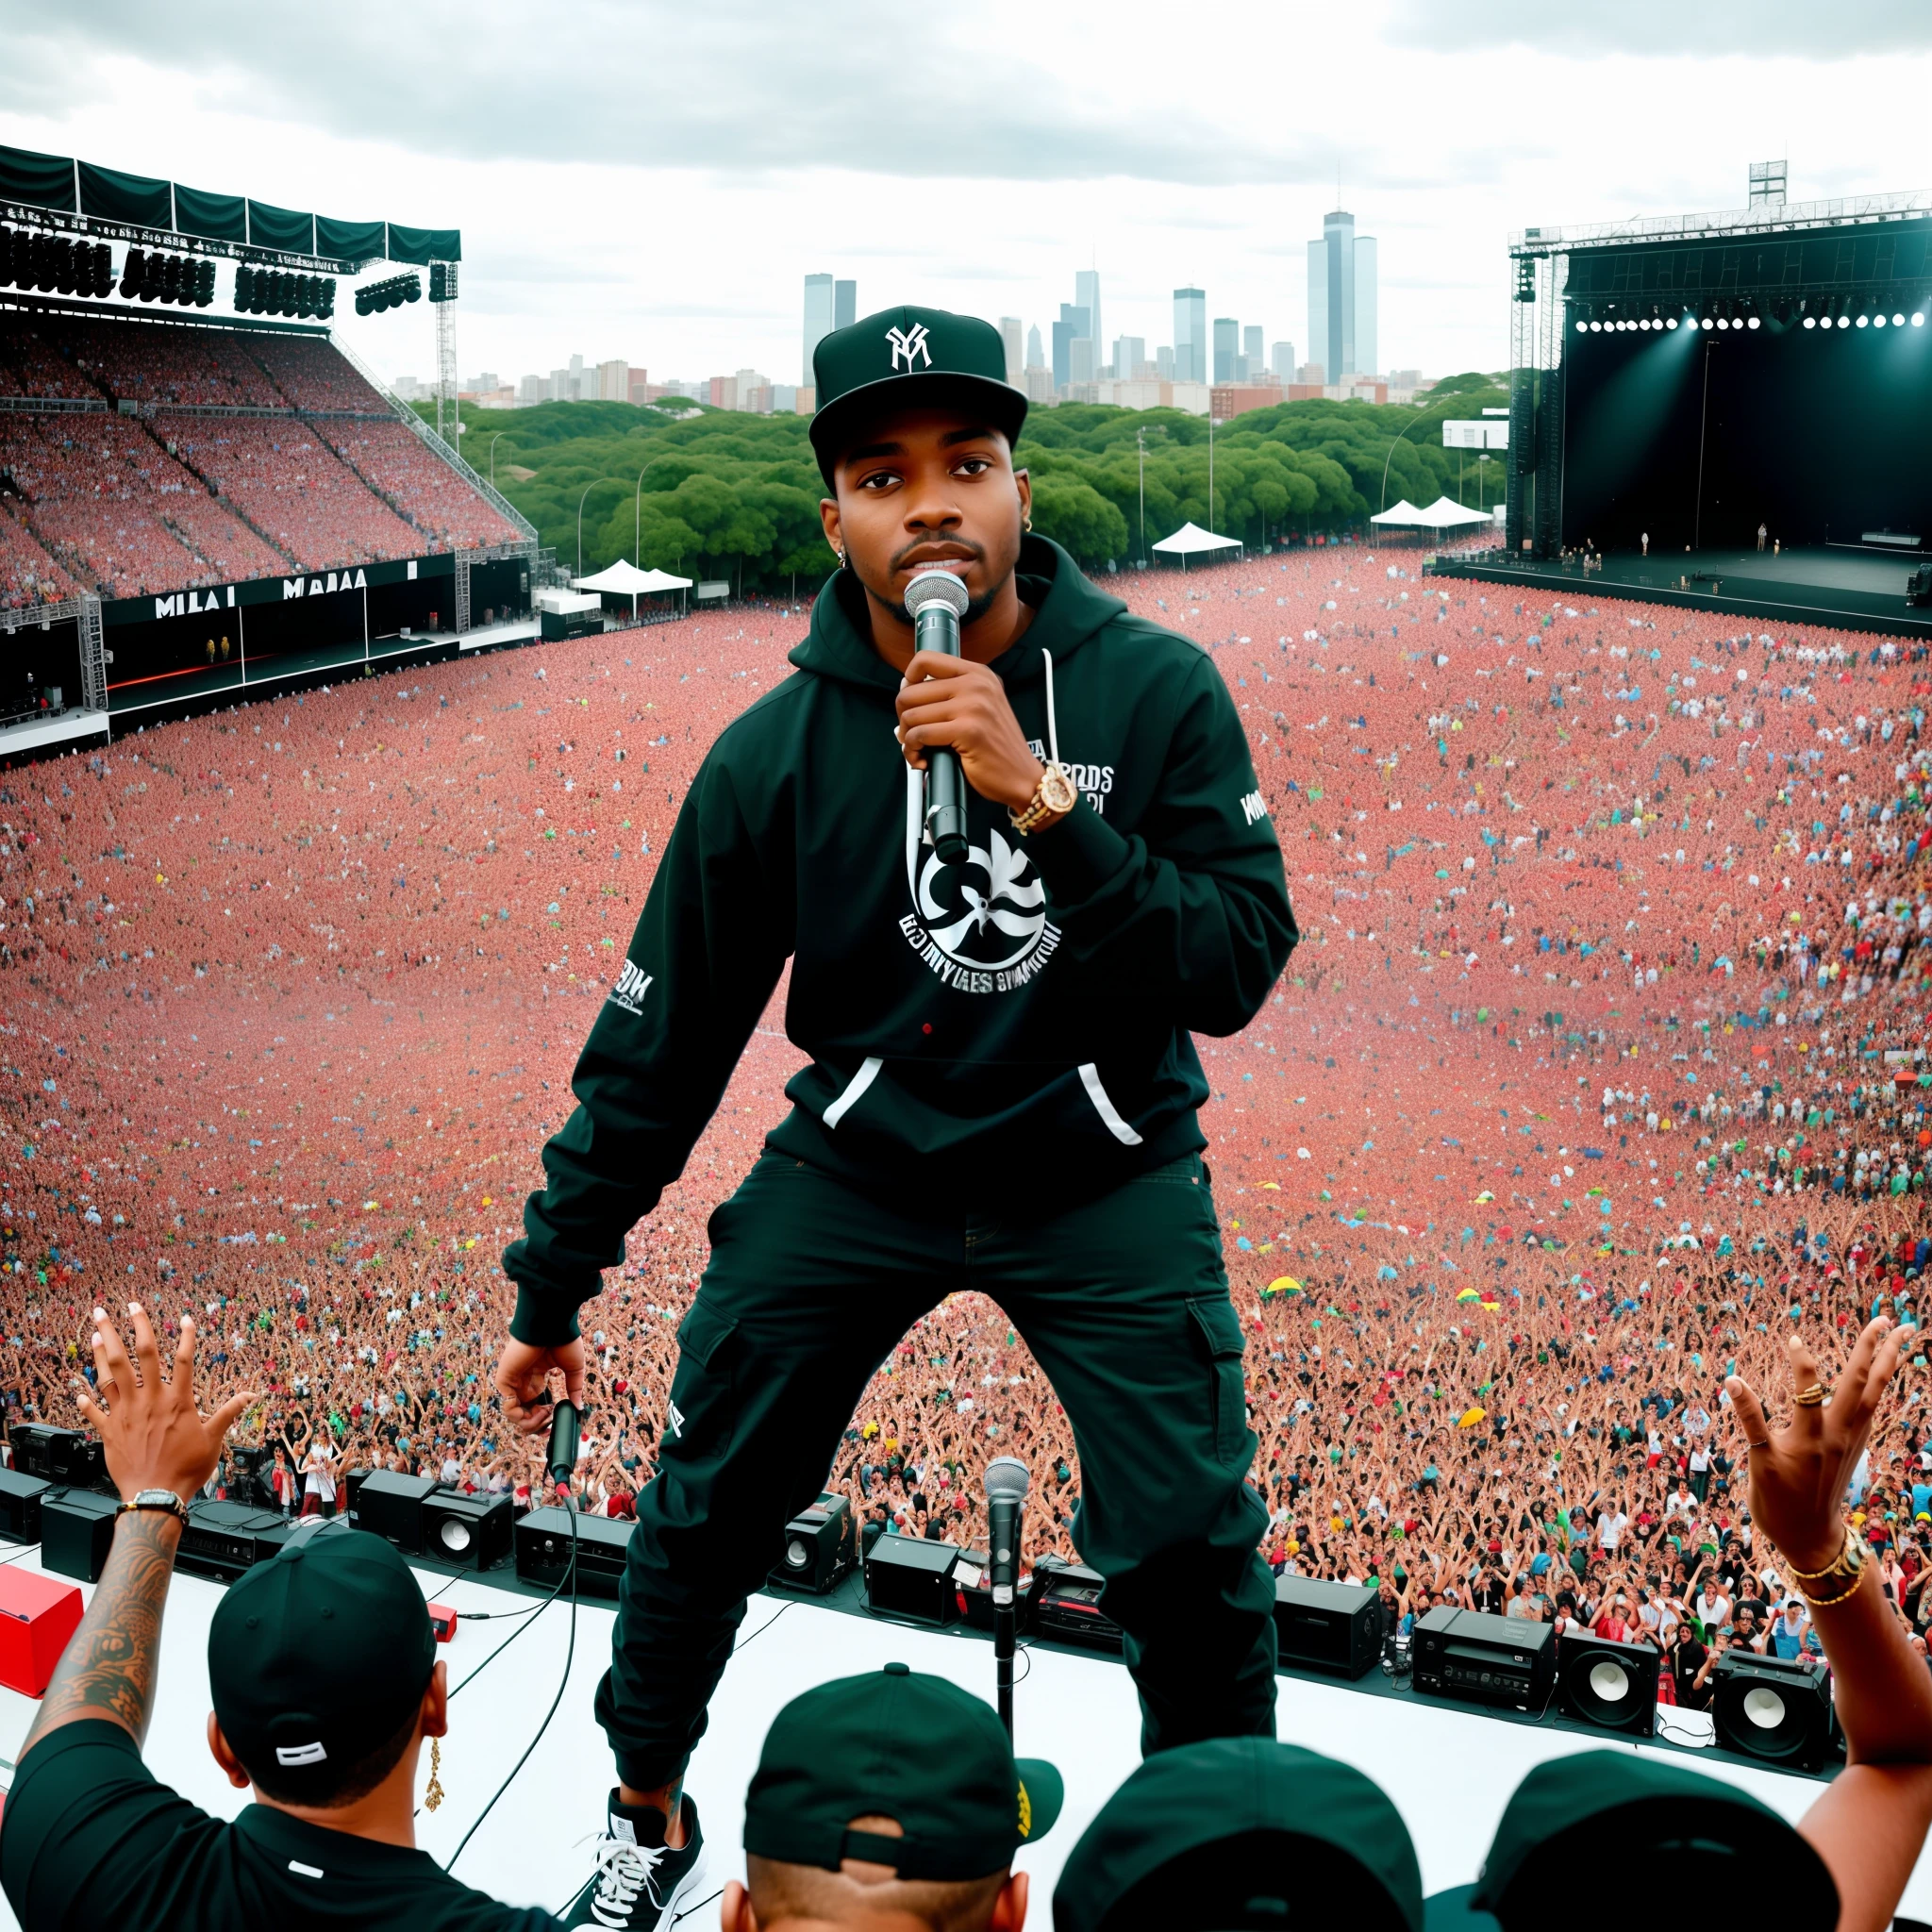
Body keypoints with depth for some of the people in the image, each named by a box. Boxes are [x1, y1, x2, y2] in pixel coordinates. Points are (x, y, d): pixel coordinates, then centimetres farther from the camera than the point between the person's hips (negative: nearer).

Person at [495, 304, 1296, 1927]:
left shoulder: (1157, 690, -15)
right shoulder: (777, 755, -14)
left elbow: (1238, 970, -19)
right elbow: (660, 1040, -5)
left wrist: (1040, 805, -32)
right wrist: (552, 1286, 2)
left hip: (1103, 1172, -1)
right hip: (857, 1165, 1)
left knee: (1191, 1544, -4)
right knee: (708, 1503, 8)